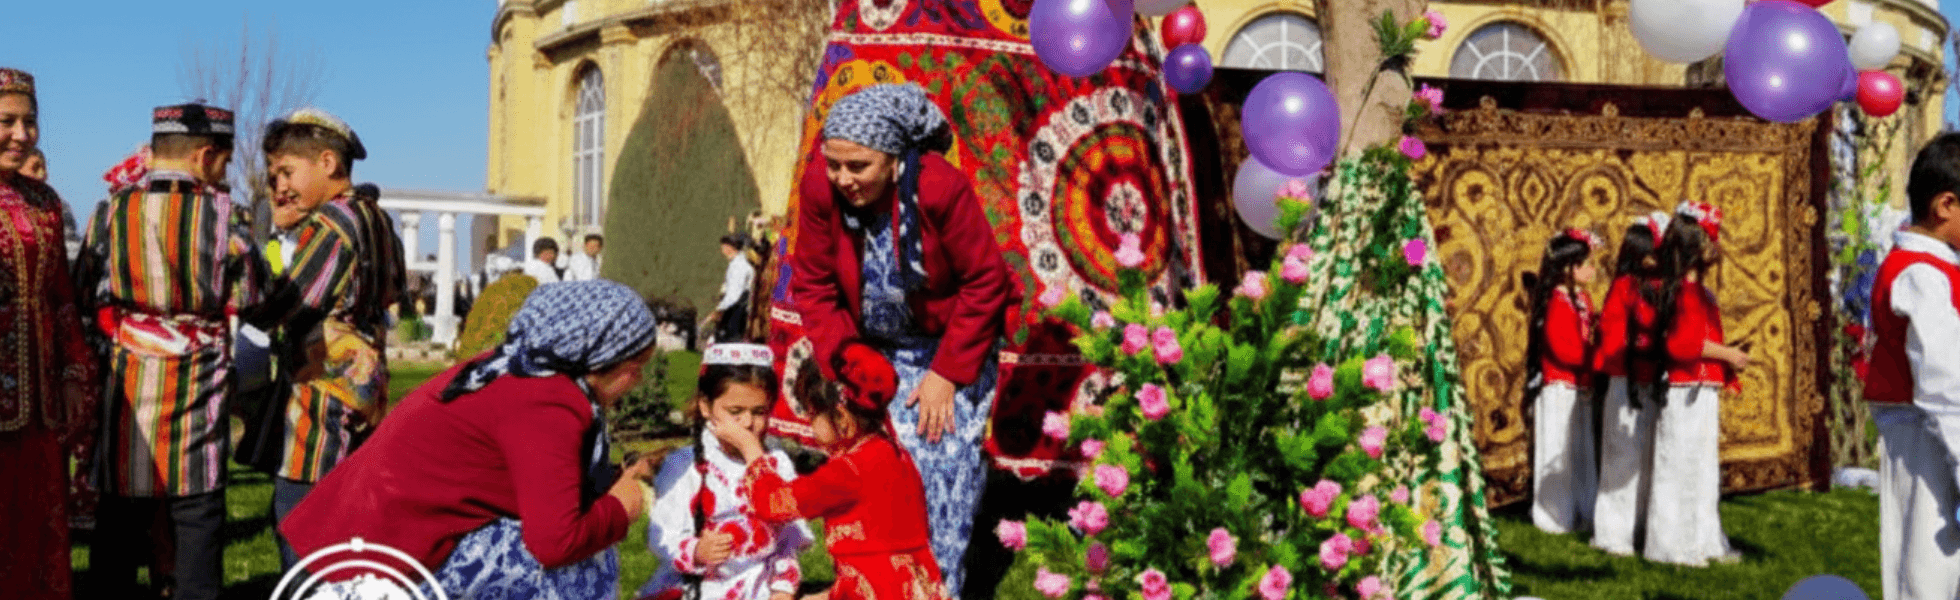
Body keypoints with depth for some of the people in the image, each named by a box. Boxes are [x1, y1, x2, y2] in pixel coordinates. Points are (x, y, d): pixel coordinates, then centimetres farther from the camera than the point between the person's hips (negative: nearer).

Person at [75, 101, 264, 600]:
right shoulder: (224, 215, -8)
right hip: (198, 385, -2)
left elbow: (84, 288, 7)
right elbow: (248, 298, -2)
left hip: (127, 382, 3)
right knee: (198, 510, 5)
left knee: (121, 507, 12)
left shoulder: (111, 213, 0)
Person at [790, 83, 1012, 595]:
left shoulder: (940, 186, -27)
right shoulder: (820, 187, -18)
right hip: (873, 348, 3)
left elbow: (985, 283, -17)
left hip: (953, 344, -2)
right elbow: (813, 287, -6)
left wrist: (946, 374, -16)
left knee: (950, 458, -11)